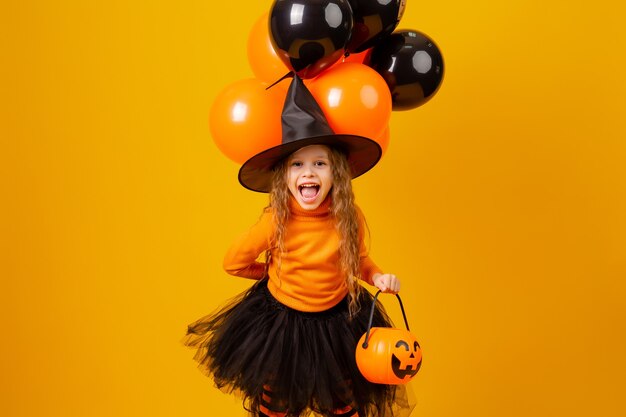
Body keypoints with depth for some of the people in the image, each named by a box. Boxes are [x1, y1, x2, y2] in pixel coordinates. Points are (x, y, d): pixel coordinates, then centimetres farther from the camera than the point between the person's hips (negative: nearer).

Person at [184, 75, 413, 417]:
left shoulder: (350, 218, -17)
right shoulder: (276, 221, -23)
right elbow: (233, 262, -7)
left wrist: (377, 276, -16)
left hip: (337, 320, 1)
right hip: (280, 319, -1)